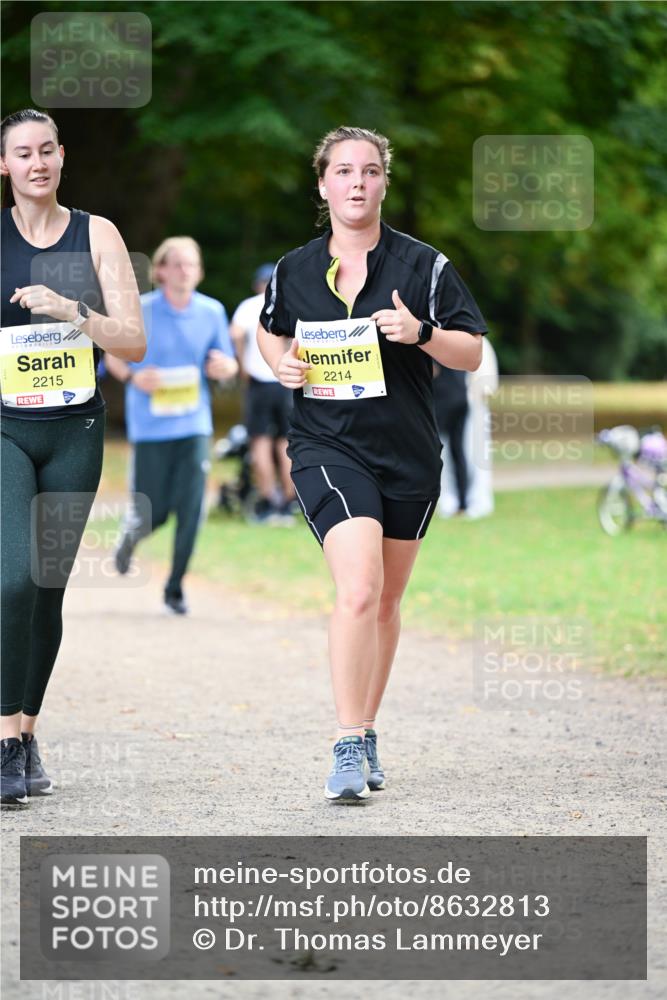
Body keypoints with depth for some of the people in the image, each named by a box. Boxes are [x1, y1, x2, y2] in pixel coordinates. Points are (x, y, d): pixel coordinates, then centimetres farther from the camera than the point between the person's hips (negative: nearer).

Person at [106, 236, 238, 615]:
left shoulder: (212, 311, 3)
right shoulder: (140, 311, -5)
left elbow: (229, 366, 11)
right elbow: (113, 357, 5)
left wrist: (224, 367, -13)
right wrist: (133, 377, -16)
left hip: (194, 425, 2)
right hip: (150, 425, -2)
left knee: (191, 511, -8)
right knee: (153, 513, 0)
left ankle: (175, 588, 7)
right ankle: (131, 534, 38)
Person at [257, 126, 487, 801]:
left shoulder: (422, 264, 0)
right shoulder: (293, 271, 3)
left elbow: (472, 354, 1)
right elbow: (271, 329, 24)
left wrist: (421, 333, -18)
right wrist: (283, 363, 2)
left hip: (409, 454, 2)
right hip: (327, 447, -2)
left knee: (386, 602, 13)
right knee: (358, 589, -21)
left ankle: (366, 730, 31)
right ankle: (348, 747, -19)